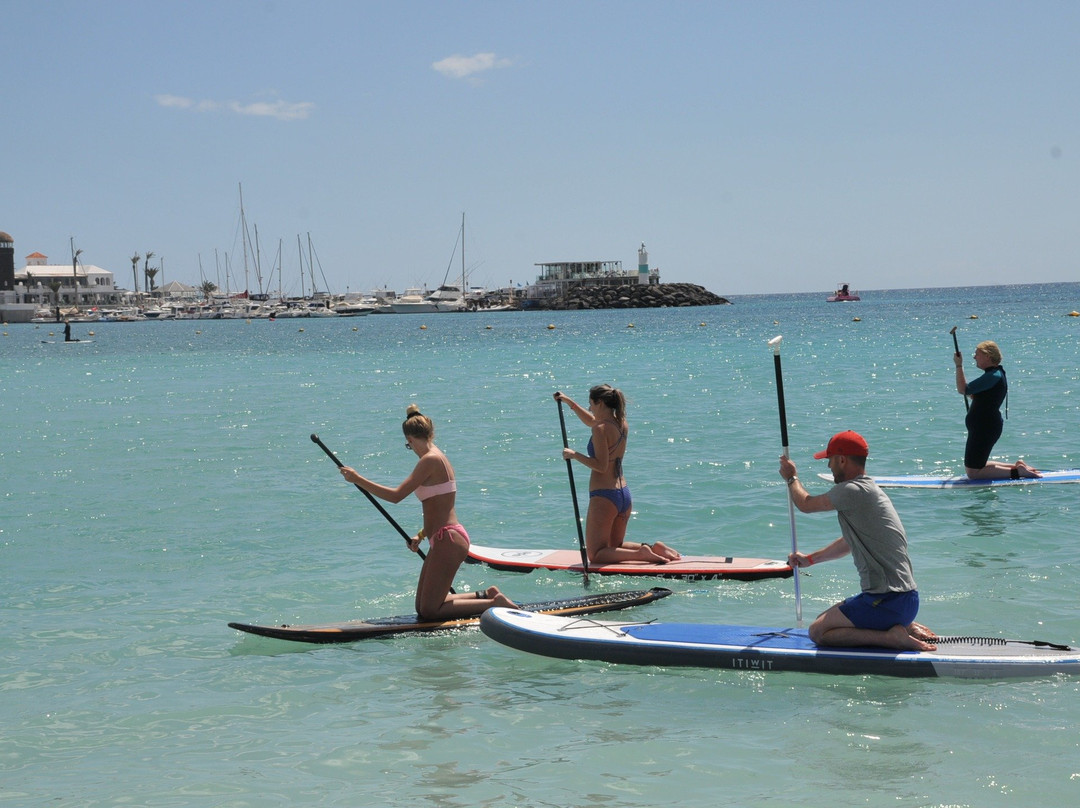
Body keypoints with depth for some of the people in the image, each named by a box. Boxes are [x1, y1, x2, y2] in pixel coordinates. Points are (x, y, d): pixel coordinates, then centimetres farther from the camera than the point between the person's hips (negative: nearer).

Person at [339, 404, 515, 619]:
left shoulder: (430, 460, -15)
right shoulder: (437, 458, 15)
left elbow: (396, 495, -20)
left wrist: (357, 479, -14)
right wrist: (422, 535, 22)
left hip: (448, 542, -10)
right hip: (444, 540, 10)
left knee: (429, 610, -4)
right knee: (423, 607, 15)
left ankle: (494, 603, -3)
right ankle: (486, 595, 16)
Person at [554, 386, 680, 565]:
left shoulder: (600, 429, -15)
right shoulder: (622, 425, 10)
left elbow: (601, 466, -21)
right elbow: (592, 422, 28)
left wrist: (574, 455, -12)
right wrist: (570, 402, 30)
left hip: (603, 497, -8)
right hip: (624, 494, 8)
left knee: (595, 554, -2)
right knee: (616, 547, 23)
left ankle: (640, 554, -20)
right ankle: (654, 548, 1)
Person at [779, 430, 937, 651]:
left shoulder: (853, 491, -14)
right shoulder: (870, 490, 18)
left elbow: (806, 504, 1)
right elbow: (849, 543, 32)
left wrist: (792, 478, 21)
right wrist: (810, 559, 38)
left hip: (888, 602, -10)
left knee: (818, 631, -4)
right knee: (827, 618, 26)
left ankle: (891, 636, -13)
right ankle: (905, 627, 12)